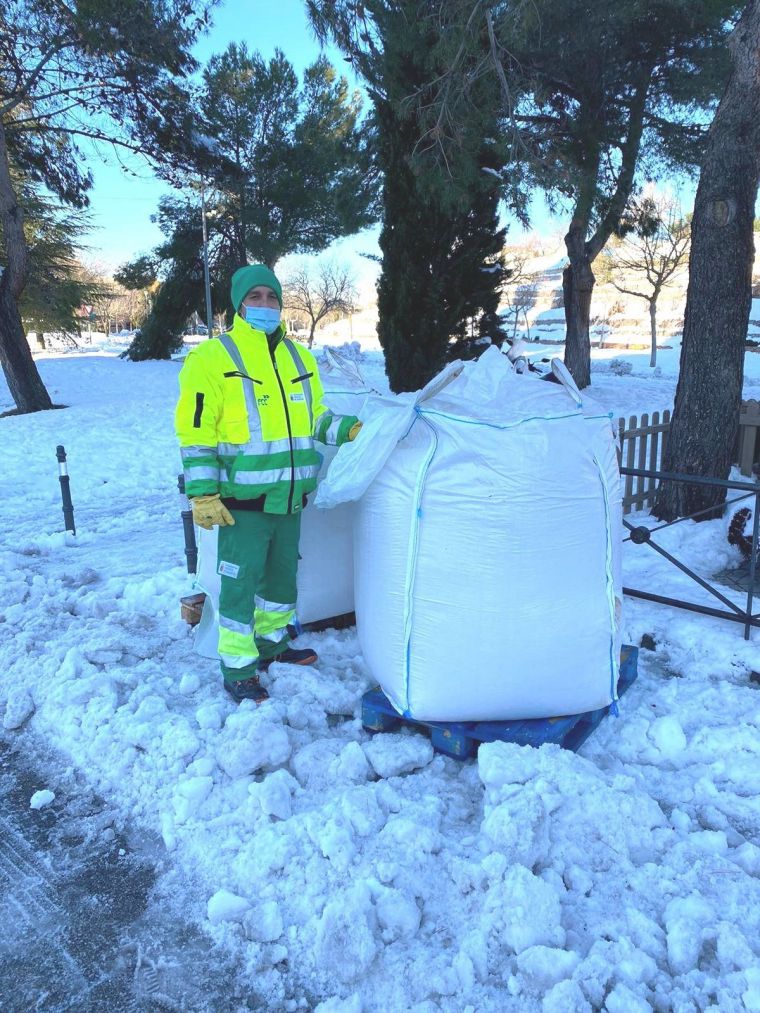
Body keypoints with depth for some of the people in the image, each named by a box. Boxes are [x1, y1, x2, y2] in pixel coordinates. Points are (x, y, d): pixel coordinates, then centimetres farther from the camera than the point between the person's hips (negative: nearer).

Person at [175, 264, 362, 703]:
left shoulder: (300, 357, 13)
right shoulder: (213, 357, -7)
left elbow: (315, 417, 21)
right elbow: (195, 432, -10)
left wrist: (350, 429, 2)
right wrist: (203, 494, -16)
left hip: (290, 499, 7)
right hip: (243, 501, -6)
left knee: (283, 576, 19)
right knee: (240, 584, 1)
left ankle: (272, 643, 40)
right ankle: (238, 669, 16)